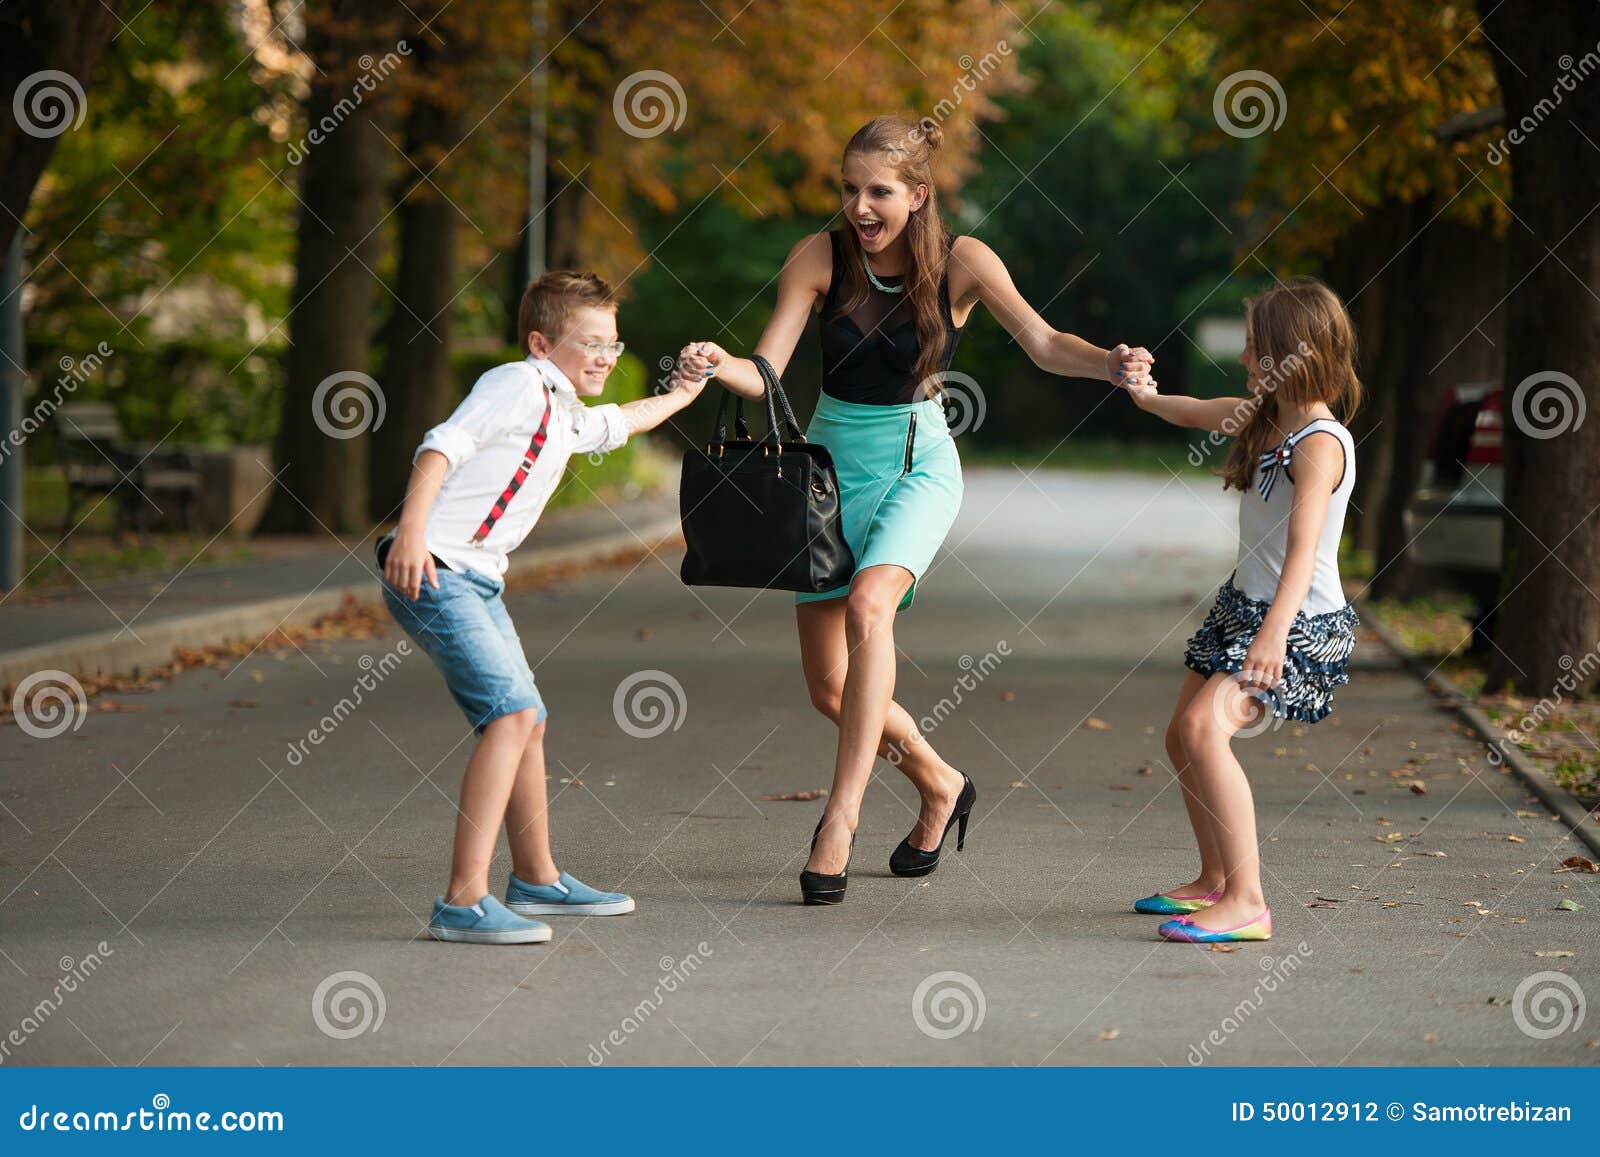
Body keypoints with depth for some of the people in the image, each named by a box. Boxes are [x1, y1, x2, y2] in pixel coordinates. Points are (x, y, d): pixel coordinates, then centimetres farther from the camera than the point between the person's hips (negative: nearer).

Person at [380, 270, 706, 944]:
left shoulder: (568, 418, 22)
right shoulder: (520, 384, -8)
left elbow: (619, 423, 47)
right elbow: (444, 445, -21)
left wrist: (680, 396, 59)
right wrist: (411, 530, -33)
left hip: (478, 583, 10)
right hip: (433, 573, -10)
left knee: (526, 720, 19)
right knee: (512, 714, -20)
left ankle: (537, 880, 37)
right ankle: (464, 902, -25)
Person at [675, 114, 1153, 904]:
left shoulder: (961, 262, -11)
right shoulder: (820, 257, -10)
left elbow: (1043, 344, -15)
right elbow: (766, 372, -16)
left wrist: (1111, 363, -36)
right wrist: (719, 365, -38)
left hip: (917, 464, -3)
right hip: (830, 461, 3)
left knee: (868, 604, -32)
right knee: (829, 687, 3)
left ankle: (842, 814, -31)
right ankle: (939, 785, 30)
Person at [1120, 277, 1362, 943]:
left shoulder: (1320, 444, -21)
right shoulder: (1263, 418, 8)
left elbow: (1304, 547, -33)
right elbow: (1201, 413, 30)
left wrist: (1275, 631, -44)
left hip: (1301, 620, -10)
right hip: (1244, 605, 10)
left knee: (1205, 727, -28)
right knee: (1182, 739, 18)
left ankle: (1246, 902, -29)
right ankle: (1215, 882, 37)